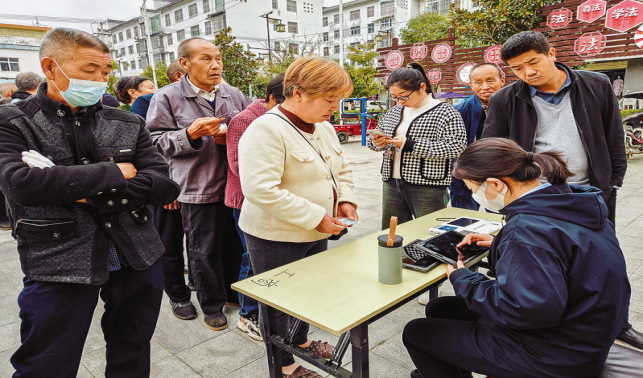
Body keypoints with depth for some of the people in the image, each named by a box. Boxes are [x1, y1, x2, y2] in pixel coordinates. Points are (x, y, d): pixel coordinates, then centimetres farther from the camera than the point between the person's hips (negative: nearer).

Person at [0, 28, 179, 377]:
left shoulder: (128, 125, 4)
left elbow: (164, 186, -5)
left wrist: (90, 191, -17)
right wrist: (112, 173, -16)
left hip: (137, 258, 3)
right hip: (58, 266, -2)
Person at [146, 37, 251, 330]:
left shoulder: (234, 95, 8)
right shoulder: (168, 97, -3)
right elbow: (156, 141, -6)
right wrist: (190, 134, -22)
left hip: (235, 184, 4)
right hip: (198, 187, -4)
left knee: (235, 244, 16)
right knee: (204, 251, 8)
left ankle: (234, 293, 39)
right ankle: (211, 305, 27)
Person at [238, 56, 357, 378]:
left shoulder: (324, 128, 6)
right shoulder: (266, 130, -22)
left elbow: (342, 170, 19)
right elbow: (261, 190, -31)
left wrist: (345, 200, -1)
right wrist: (316, 217, -27)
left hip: (316, 233, 8)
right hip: (275, 238, -8)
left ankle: (301, 339, 50)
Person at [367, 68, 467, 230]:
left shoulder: (444, 112, -6)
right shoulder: (395, 111, 14)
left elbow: (455, 147, -18)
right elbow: (377, 136, 22)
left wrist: (410, 145, -19)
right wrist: (378, 143, -4)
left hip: (427, 187, -6)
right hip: (391, 184, 6)